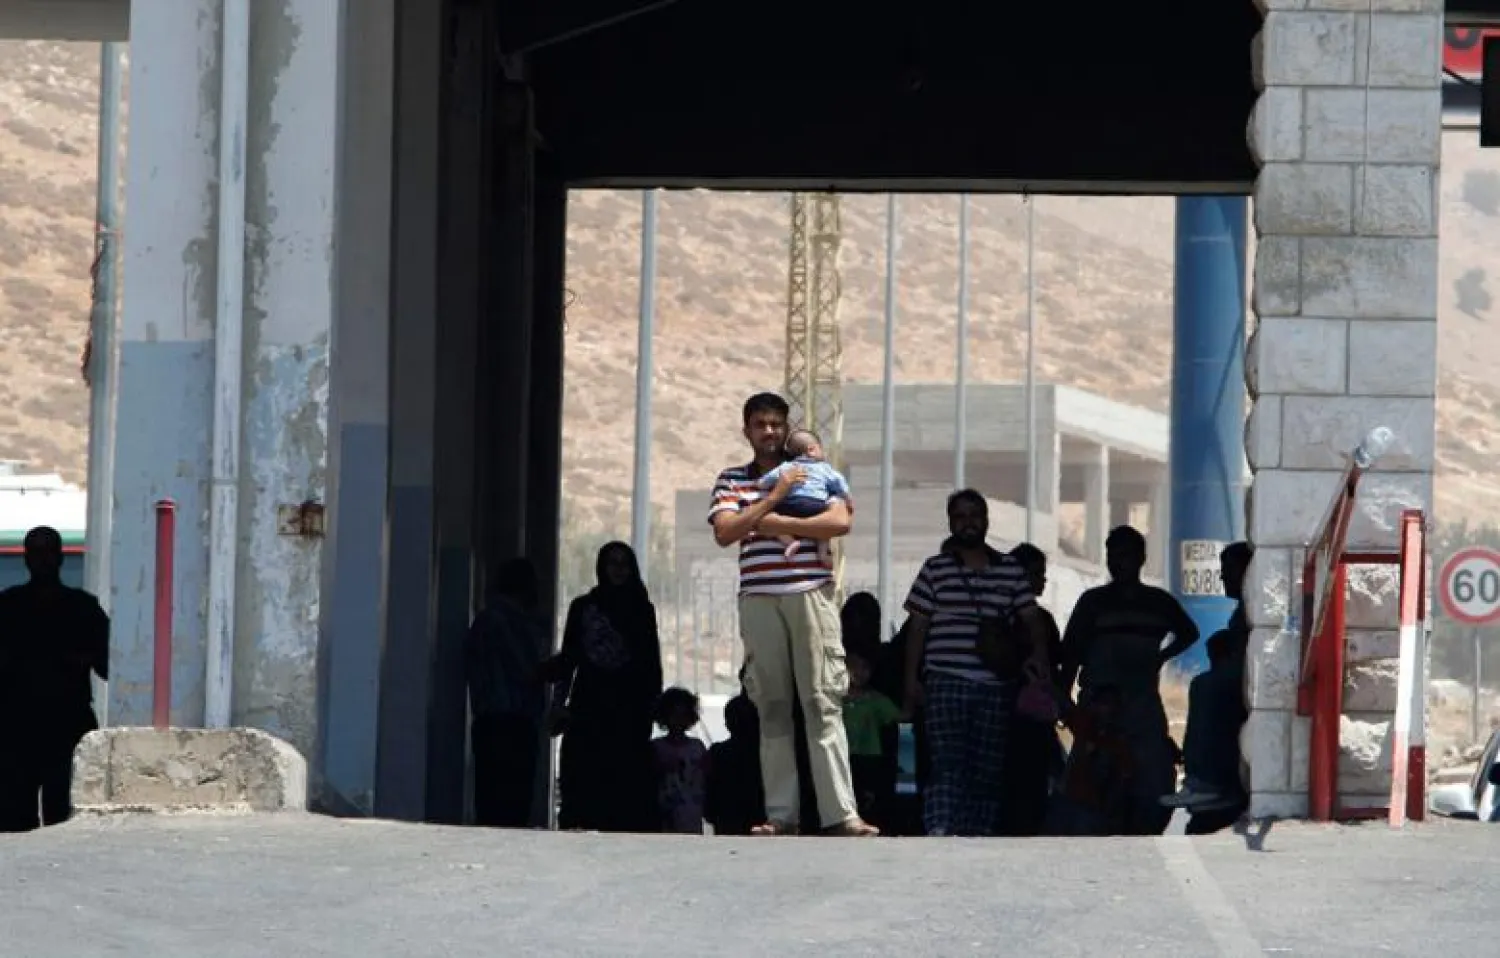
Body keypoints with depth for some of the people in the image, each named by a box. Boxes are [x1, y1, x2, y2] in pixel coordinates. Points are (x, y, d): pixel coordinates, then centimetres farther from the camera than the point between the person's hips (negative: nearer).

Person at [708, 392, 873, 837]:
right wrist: (776, 496, -5)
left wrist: (774, 524, -5)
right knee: (772, 708, 1)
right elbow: (725, 532, -1)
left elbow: (841, 521, -4)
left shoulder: (812, 474, 13)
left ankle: (840, 813, -15)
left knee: (823, 703, -8)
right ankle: (781, 814, 1)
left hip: (811, 594, -1)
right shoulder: (732, 480, 15)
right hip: (759, 597, 1)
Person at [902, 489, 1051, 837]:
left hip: (996, 686, 3)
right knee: (948, 763, -17)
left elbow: (1031, 619, 13)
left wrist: (1038, 653, -6)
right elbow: (918, 628, 8)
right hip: (947, 681, -3)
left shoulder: (1011, 571, 13)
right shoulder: (935, 570, 9)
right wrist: (912, 679, 2)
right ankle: (940, 834, -28)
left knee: (987, 769, 2)